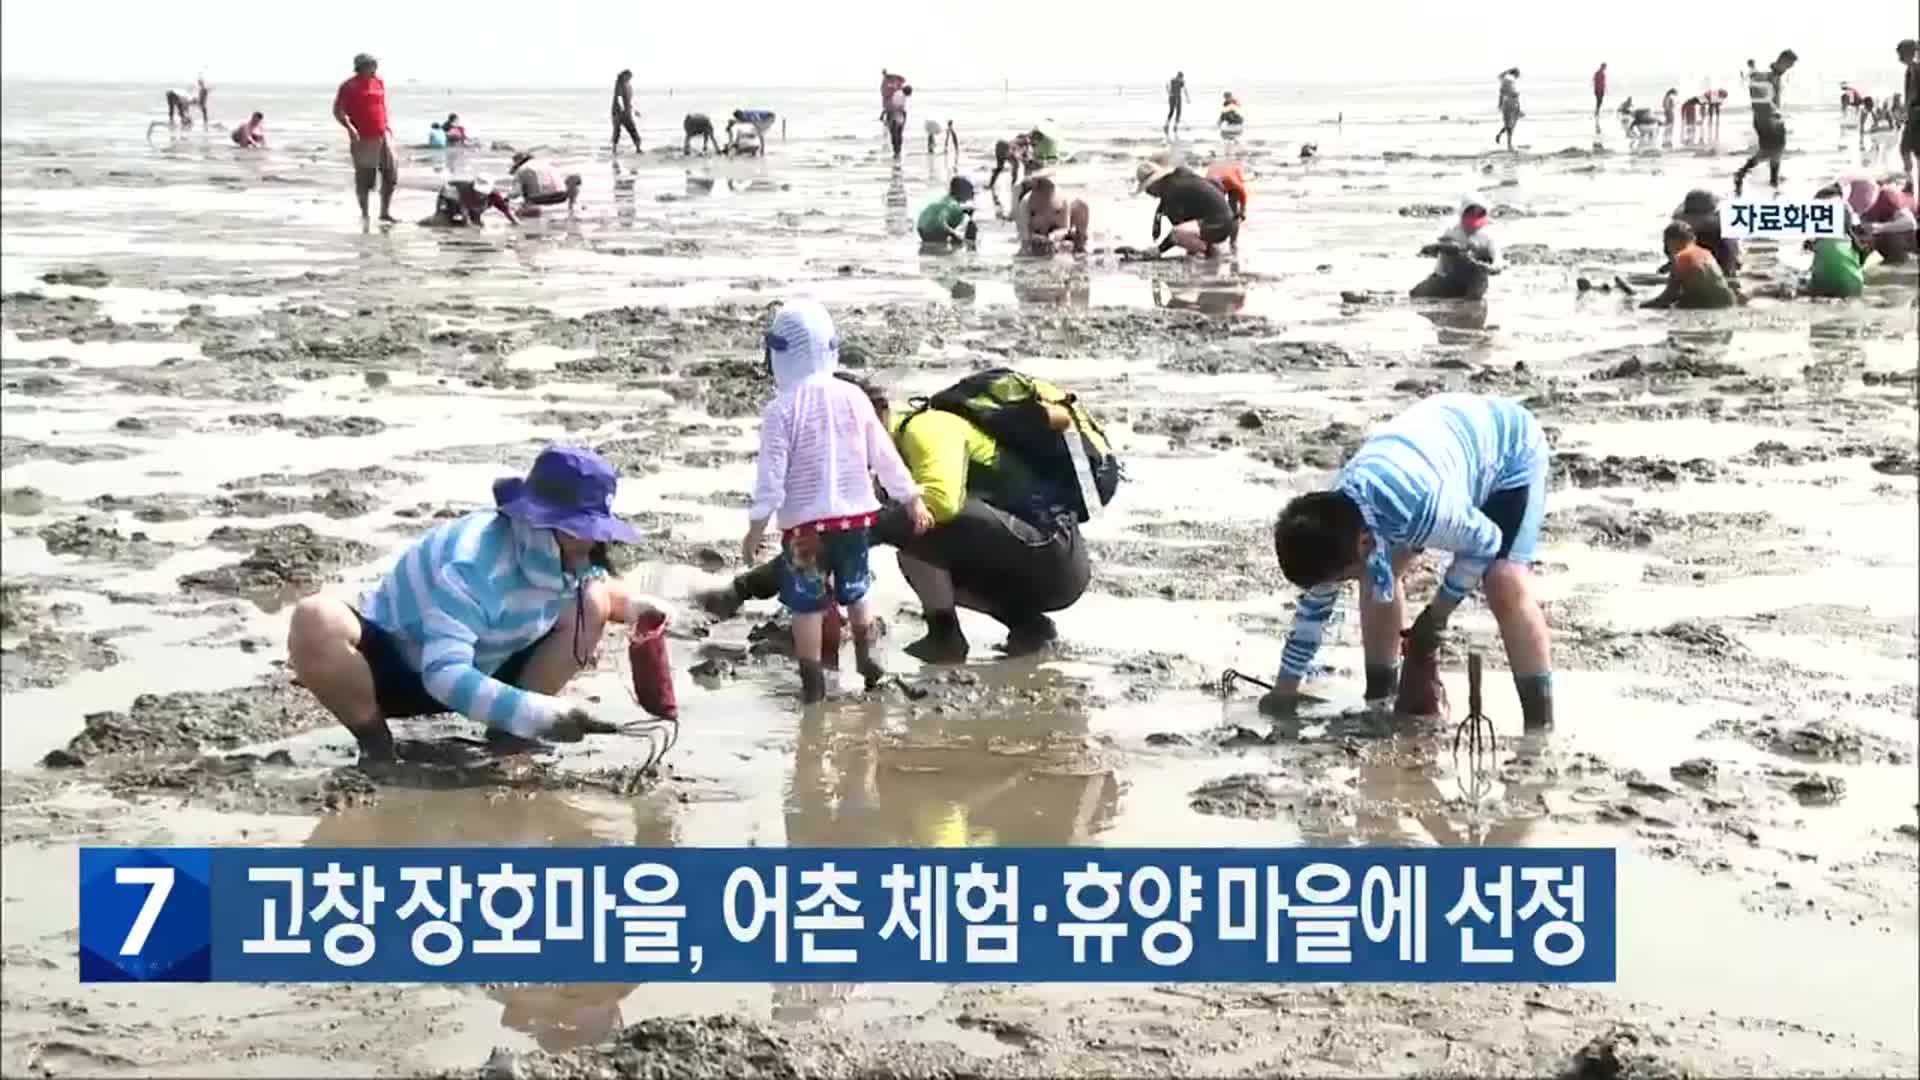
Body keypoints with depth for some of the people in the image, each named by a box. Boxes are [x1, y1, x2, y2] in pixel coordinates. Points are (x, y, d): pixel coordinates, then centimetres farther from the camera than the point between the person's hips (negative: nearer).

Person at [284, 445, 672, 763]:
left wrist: (636, 606, -12)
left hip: (479, 673, 7)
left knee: (591, 602, -6)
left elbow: (598, 583, 13)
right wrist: (541, 713, -50)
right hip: (394, 668, -7)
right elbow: (445, 676, -42)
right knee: (316, 622, -40)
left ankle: (509, 735, -3)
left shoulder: (562, 554, -11)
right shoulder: (470, 563, -36)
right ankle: (374, 740, -13)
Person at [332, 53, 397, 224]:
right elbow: (337, 111, -7)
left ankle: (385, 212, 10)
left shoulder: (379, 83, 11)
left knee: (390, 173, 0)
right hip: (362, 139, -5)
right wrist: (349, 127, -21)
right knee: (363, 177, 4)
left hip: (382, 135, 5)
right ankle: (364, 213, 17)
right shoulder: (349, 87, -6)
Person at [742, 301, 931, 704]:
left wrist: (757, 525, -8)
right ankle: (867, 660, 26)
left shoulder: (782, 409, -13)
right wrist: (912, 499, 15)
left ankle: (813, 682, 4)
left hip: (805, 522, -4)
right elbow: (884, 455, 5)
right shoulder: (853, 397, -1)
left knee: (806, 603, 4)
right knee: (855, 591, 24)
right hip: (855, 515, 4)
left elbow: (771, 474, -14)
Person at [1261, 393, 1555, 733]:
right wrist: (1285, 690, 4)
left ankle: (1540, 725, -15)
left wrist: (1435, 616, -12)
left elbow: (1485, 544, -22)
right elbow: (1316, 601, -4)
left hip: (1511, 450, -7)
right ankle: (1381, 696, 12)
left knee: (1506, 584, -23)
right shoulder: (1334, 520, -19)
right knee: (1378, 572, -3)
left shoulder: (1426, 511, -43)